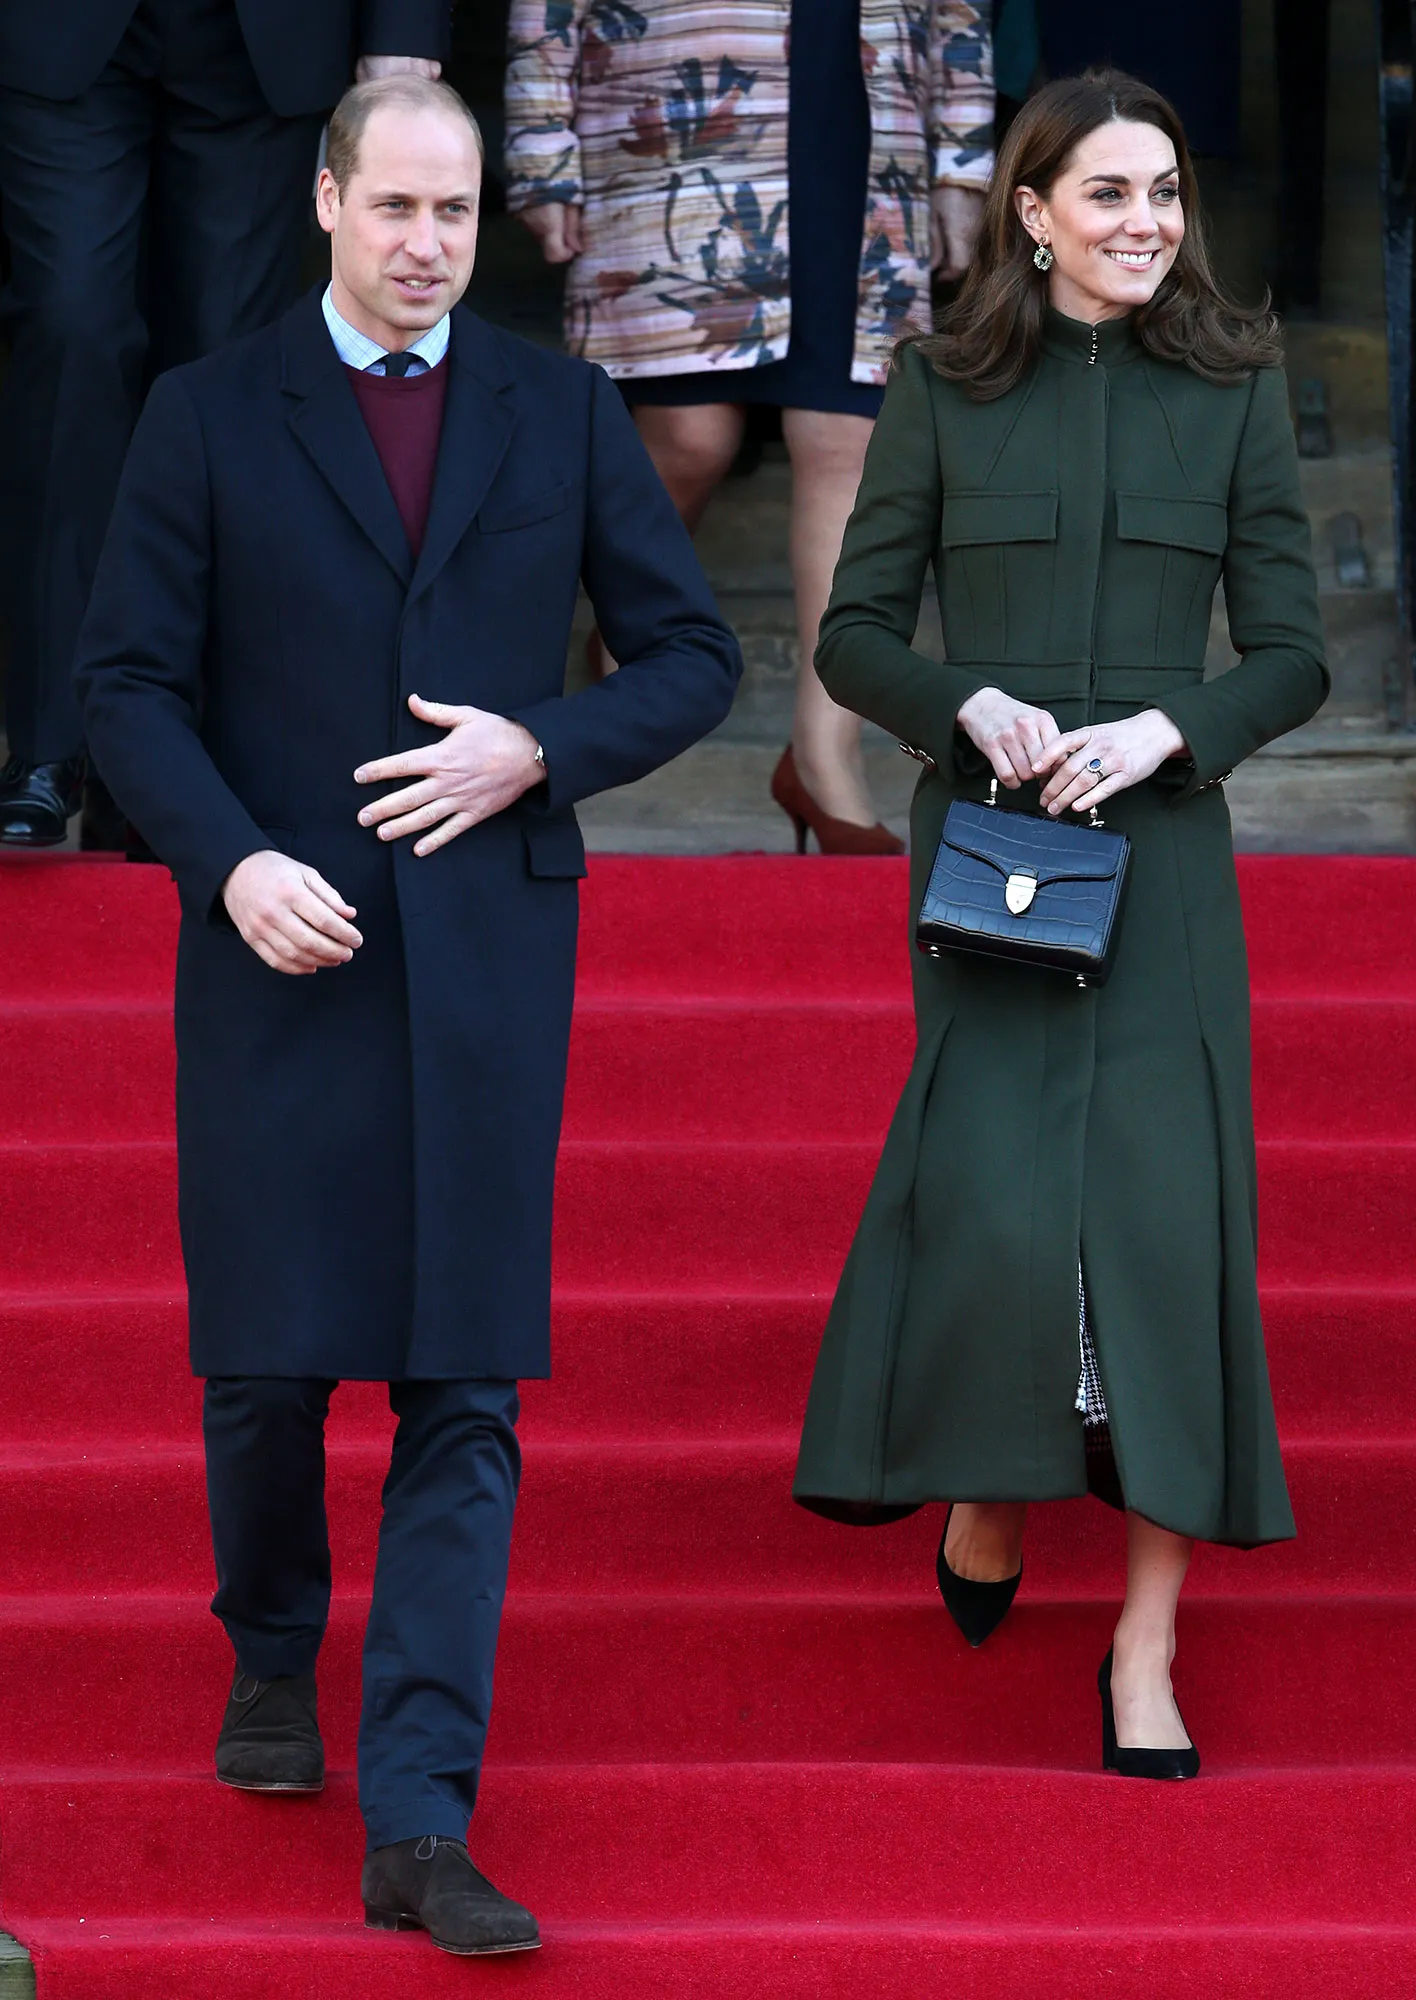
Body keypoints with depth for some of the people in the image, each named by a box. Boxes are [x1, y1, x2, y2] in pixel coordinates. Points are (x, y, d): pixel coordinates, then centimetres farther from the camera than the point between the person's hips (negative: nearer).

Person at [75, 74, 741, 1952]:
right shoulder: (209, 415, 3)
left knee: (467, 1393, -5)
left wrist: (538, 751, -8)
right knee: (267, 1362, 5)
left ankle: (419, 1827, -6)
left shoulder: (563, 412, 7)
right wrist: (234, 861, -15)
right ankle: (274, 1659, 36)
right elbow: (130, 677, 0)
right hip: (283, 949, -1)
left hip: (489, 949, 1)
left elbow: (694, 656, 10)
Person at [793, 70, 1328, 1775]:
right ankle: (981, 1493, 20)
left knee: (1162, 1212, -5)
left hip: (1161, 849, 1)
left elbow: (1291, 654, 5)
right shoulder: (943, 390, 4)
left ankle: (1146, 1651, 1)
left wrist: (1165, 728, -12)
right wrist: (972, 707, -13)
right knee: (998, 1199, -12)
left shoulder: (1232, 389, 5)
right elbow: (854, 636, 6)